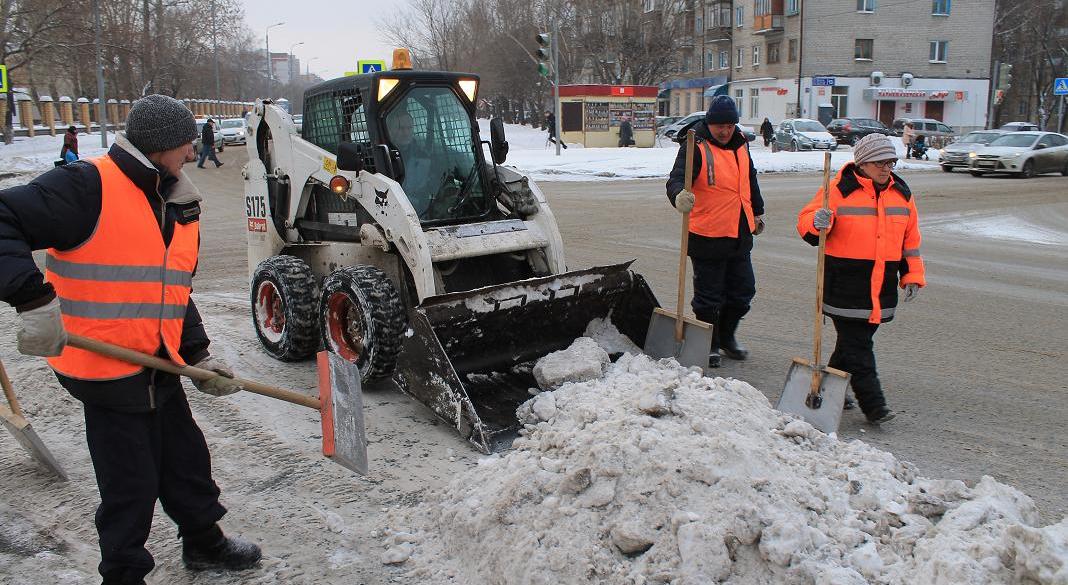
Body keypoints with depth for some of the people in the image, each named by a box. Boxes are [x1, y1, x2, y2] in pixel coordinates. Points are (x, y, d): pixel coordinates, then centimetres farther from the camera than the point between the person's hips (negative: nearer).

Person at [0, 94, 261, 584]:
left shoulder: (180, 208, 10)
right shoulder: (87, 186, -16)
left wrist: (199, 356, 6)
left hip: (161, 368, 8)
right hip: (107, 371, -8)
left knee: (187, 461, 21)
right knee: (131, 487, 4)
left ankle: (204, 543, 43)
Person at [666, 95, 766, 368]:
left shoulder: (740, 144, 9)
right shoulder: (695, 147, -13)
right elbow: (677, 179, -29)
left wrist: (757, 211, 32)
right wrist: (679, 197, -51)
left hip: (740, 234, 7)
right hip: (708, 236, -7)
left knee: (743, 291, 17)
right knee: (709, 297, 3)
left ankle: (726, 336, 36)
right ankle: (709, 346, 20)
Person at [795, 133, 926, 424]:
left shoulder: (901, 194, 11)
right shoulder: (839, 190, -7)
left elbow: (911, 239, 17)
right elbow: (805, 222, -7)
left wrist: (912, 276, 11)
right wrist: (817, 223, -31)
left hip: (882, 287, 6)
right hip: (845, 284, -5)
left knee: (856, 340, 13)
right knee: (857, 346, -4)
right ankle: (872, 403, 1)